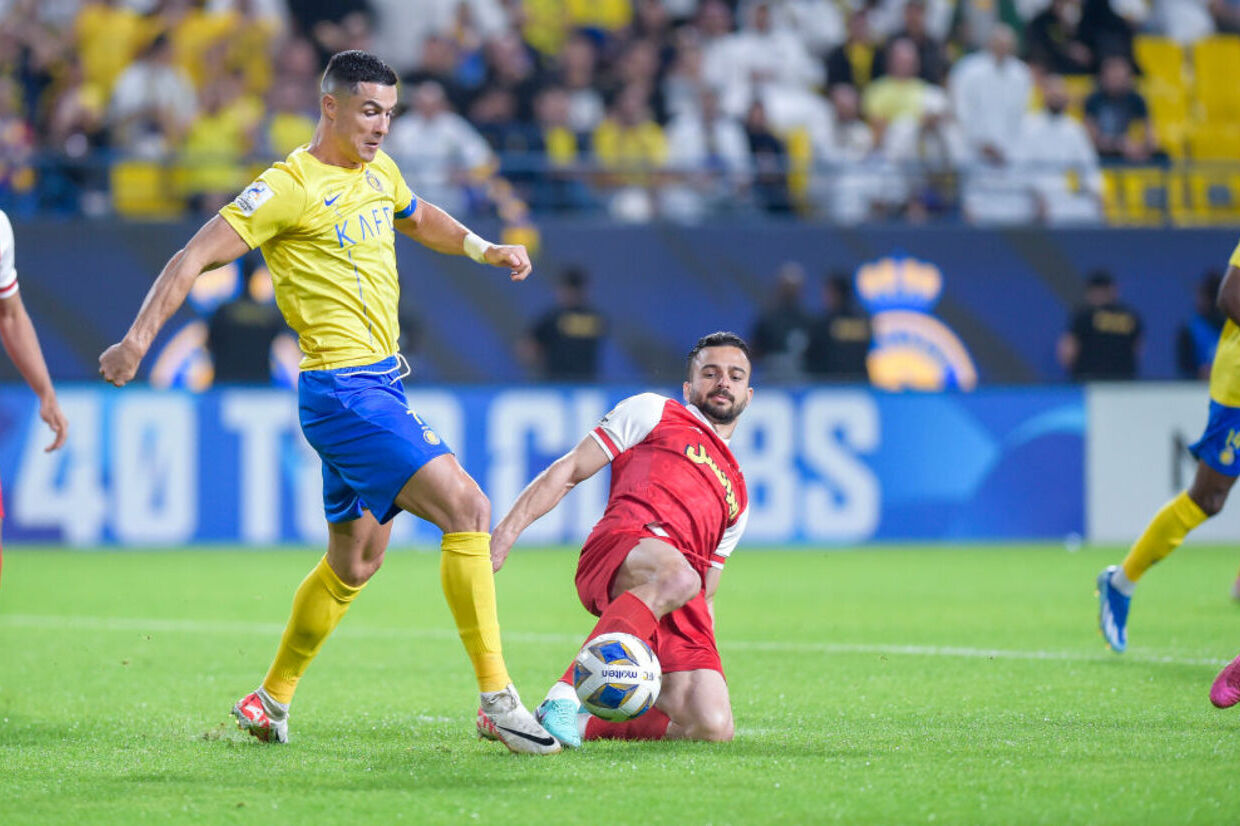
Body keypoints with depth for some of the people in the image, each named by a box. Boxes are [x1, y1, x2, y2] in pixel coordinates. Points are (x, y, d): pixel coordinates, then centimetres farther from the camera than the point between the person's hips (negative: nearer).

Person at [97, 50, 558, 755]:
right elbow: (197, 256, -12)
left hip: (378, 386, 10)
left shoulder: (378, 172, 13)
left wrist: (483, 249, 18)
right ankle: (497, 701, -19)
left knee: (356, 561, 17)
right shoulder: (291, 187, -12)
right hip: (343, 387, -10)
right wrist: (140, 338, -20)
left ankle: (272, 702, 30)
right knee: (467, 507, -19)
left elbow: (418, 217, 35)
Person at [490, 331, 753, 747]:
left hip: (681, 609, 5)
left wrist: (708, 663, 22)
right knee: (676, 576, -43)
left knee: (712, 726, -20)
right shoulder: (653, 412, 24)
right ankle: (565, 696, -39)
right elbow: (569, 470, 15)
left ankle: (583, 723, -3)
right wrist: (508, 530, 1)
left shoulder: (737, 496, 37)